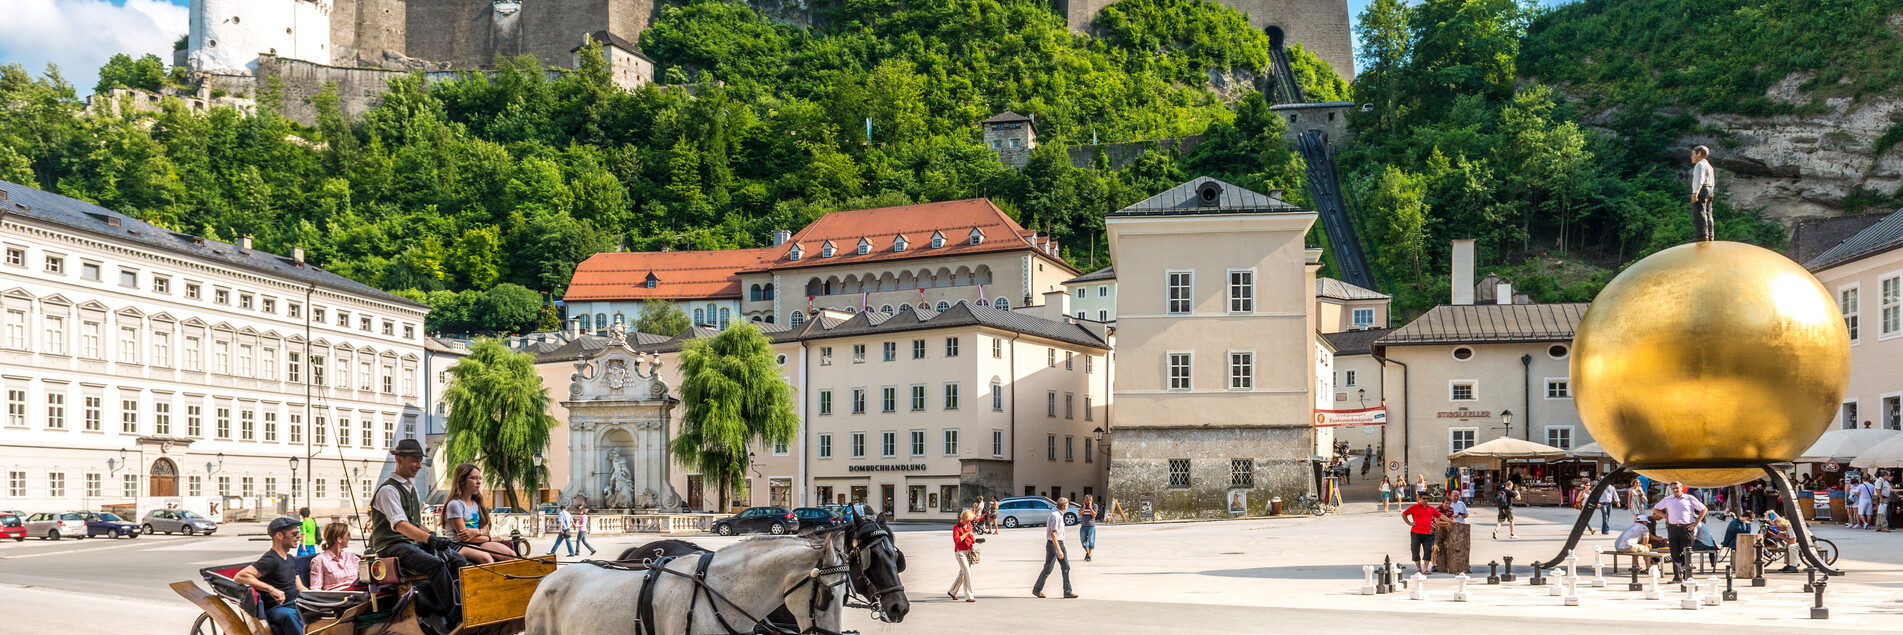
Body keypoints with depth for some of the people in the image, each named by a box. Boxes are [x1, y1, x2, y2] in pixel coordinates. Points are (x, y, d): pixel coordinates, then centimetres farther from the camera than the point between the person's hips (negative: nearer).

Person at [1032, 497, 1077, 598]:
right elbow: (1053, 534, -25)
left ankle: (1067, 592, 4)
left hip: (1060, 543, 9)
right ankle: (1037, 589, 16)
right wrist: (1059, 550, -27)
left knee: (1066, 567, 3)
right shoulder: (1055, 516, -21)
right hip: (1053, 544, -9)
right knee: (1048, 569, 1)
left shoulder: (1059, 514, 10)